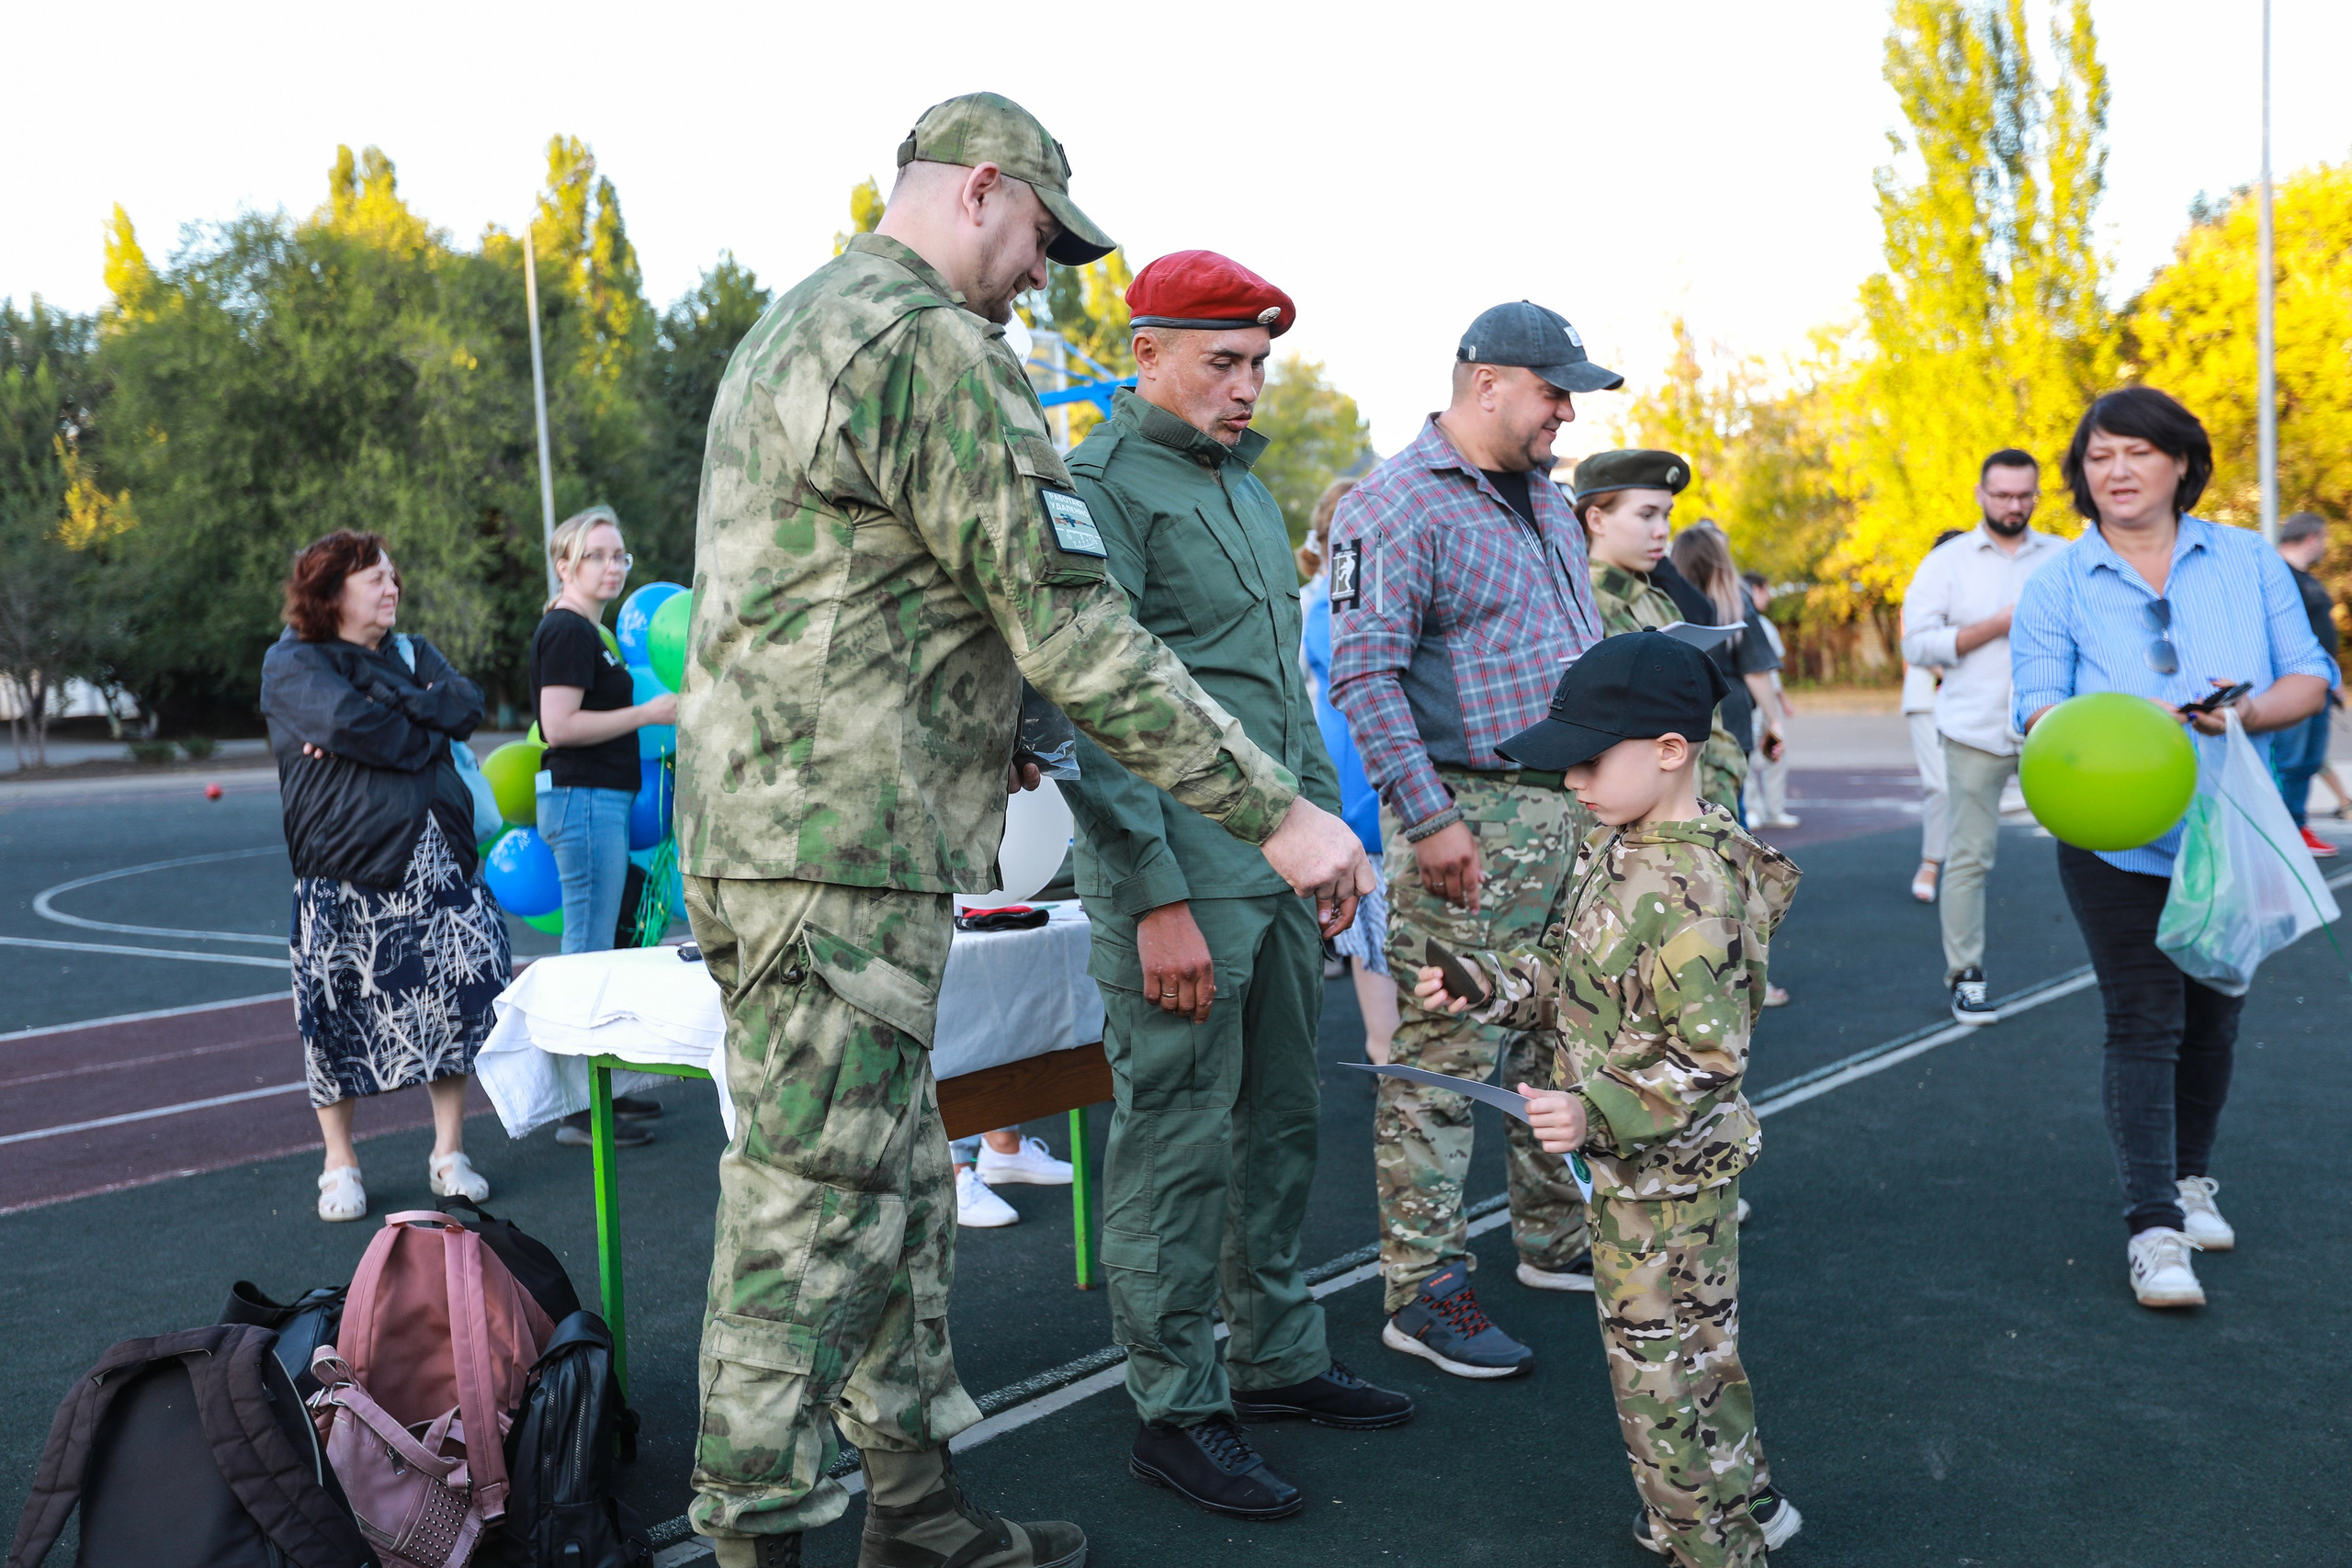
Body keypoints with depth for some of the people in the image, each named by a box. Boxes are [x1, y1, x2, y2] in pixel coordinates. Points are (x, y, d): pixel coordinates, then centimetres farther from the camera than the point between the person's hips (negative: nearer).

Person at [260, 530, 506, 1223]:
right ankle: (340, 1164, 17)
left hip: (435, 861, 4)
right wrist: (426, 736, -7)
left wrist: (391, 702, -12)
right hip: (344, 869, -4)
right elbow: (346, 722, -18)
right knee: (338, 1013, 2)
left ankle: (449, 1152, 16)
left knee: (454, 998, 2)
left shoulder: (411, 652, 18)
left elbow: (466, 705, -1)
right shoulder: (292, 662, 2)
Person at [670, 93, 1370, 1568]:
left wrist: (977, 743, 27)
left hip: (765, 825, 11)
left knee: (899, 1189, 17)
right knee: (816, 1219, -3)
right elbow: (1073, 628, -19)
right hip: (843, 852, -11)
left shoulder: (787, 330, 21)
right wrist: (1276, 810, -15)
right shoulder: (934, 345, -13)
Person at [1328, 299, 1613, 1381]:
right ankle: (1422, 1291, 5)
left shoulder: (1547, 501, 18)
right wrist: (1428, 818, -21)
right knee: (1447, 1055, -5)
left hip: (1574, 809, 9)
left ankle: (1556, 1240, 32)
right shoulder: (1397, 504, -11)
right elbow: (1363, 674, -18)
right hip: (1473, 816, -9)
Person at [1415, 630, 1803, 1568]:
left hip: (1667, 1176, -10)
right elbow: (1564, 975, 12)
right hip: (1628, 1165, 10)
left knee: (1661, 1367, 5)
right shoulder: (1611, 850, 3)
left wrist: (1598, 1114, -33)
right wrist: (1483, 986, -2)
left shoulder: (1694, 894, -28)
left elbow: (1708, 1060, -27)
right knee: (1694, 1347, 25)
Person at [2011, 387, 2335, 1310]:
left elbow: (2310, 676, 3)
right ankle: (2153, 1227, -2)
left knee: (2214, 1017, 14)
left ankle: (2190, 1178, 35)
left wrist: (2251, 713, -19)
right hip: (2117, 843, -3)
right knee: (2144, 1023, -6)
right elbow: (2037, 707, -8)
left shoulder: (2247, 561, 5)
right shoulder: (2057, 584, -1)